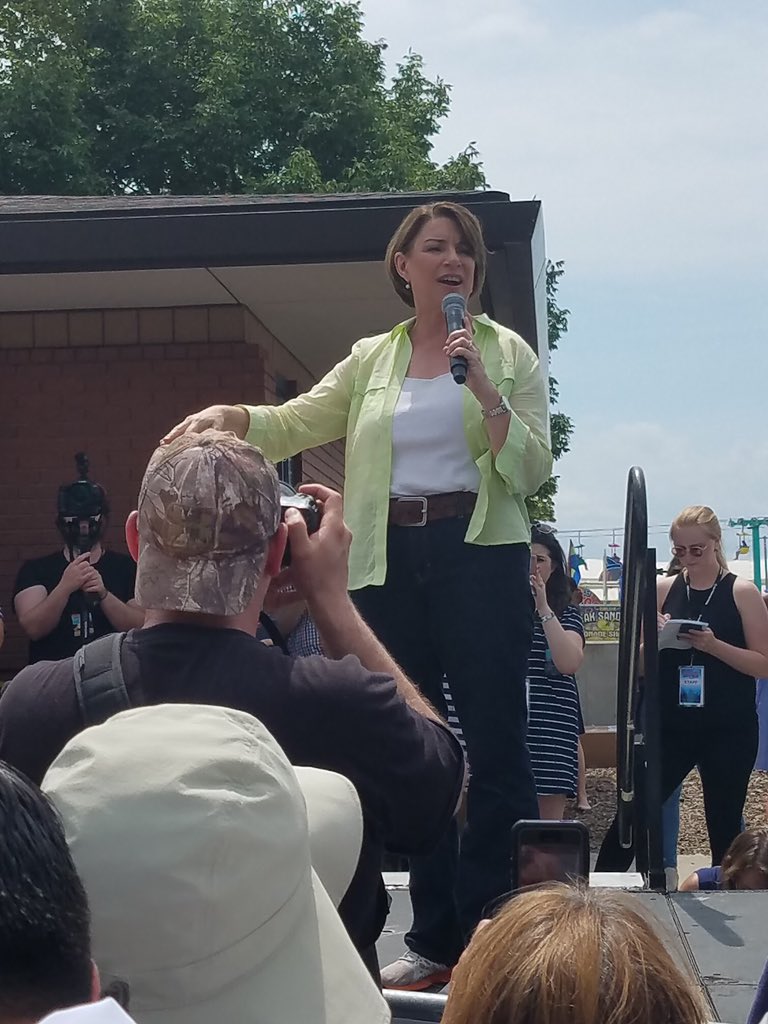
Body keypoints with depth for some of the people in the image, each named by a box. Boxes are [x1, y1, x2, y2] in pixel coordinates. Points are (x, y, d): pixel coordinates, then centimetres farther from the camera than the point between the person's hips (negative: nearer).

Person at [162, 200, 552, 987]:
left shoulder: (508, 354, 4)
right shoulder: (372, 360, 13)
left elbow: (531, 470, -3)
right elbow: (295, 423, 6)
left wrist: (484, 390, -15)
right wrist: (231, 415, -13)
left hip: (480, 554, -4)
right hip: (391, 559, 4)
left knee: (494, 744, -5)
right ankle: (436, 940, 17)